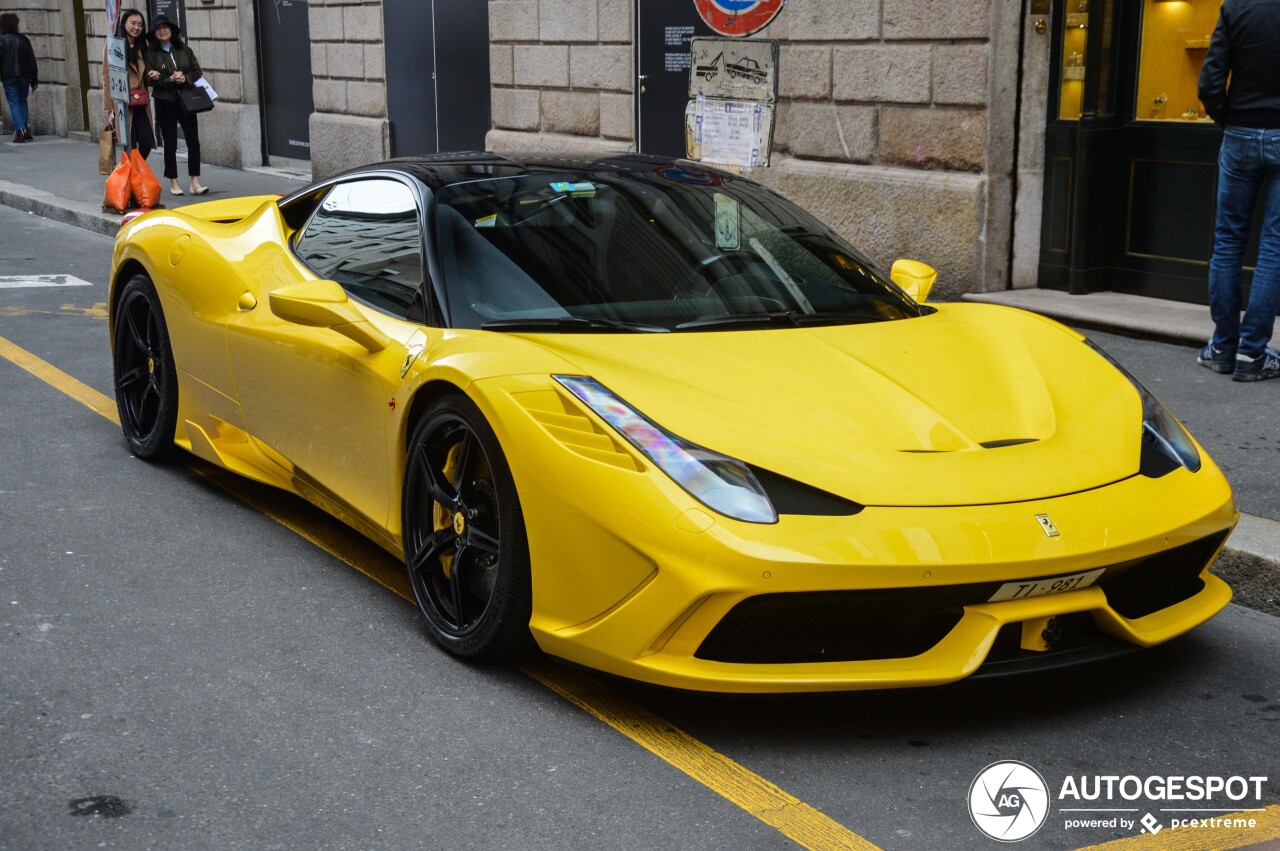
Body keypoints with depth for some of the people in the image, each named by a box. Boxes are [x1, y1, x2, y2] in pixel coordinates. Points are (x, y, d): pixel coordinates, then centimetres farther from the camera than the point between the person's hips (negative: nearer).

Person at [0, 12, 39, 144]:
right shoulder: (24, 39, 5)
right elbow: (32, 60, 7)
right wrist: (34, 80, 10)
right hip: (24, 76, 3)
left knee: (14, 103, -1)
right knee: (22, 101, 17)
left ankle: (20, 130, -12)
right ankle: (26, 126, 7)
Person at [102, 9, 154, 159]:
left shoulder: (141, 47, 17)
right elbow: (107, 77, -7)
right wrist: (109, 107, -12)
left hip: (140, 104, 6)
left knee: (147, 143, -2)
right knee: (130, 147, -6)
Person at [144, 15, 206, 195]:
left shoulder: (184, 50, 8)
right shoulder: (151, 54, -1)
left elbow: (197, 71, 7)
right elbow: (151, 80, -7)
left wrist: (185, 78, -12)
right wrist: (171, 80, -19)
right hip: (164, 103, -2)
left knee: (193, 141, -4)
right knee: (170, 143, 4)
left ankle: (195, 182, 0)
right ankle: (173, 182, 12)